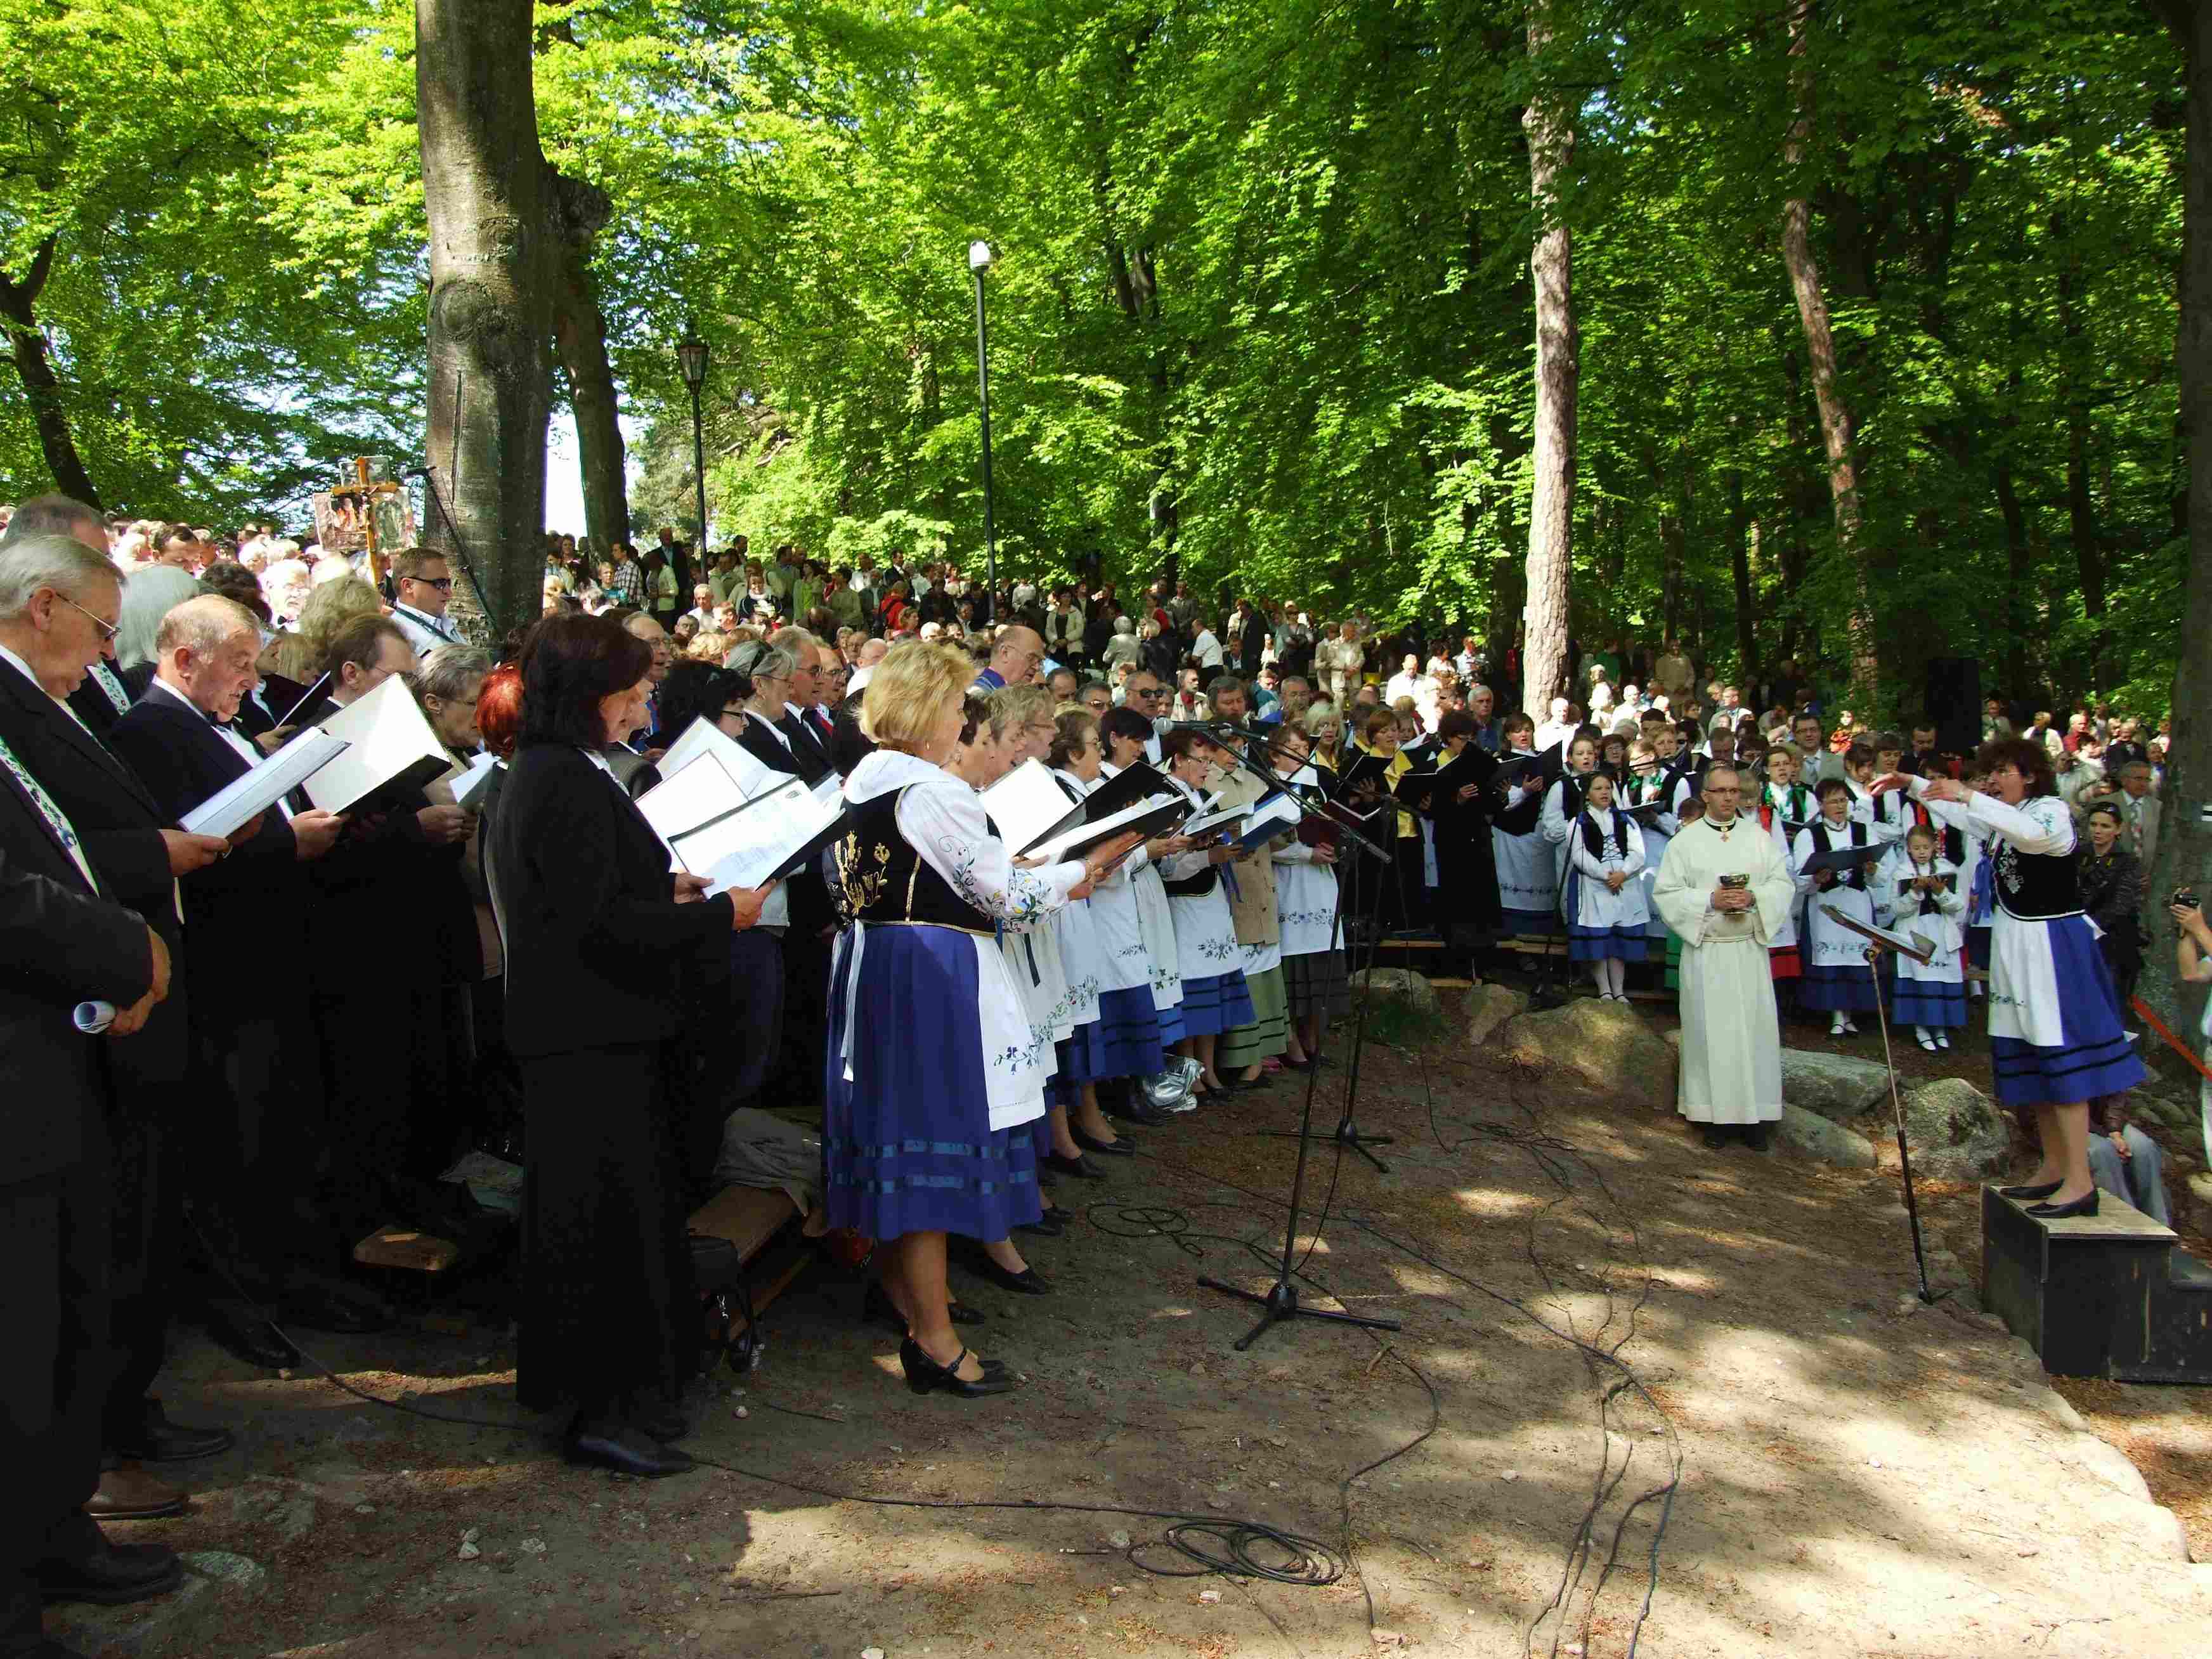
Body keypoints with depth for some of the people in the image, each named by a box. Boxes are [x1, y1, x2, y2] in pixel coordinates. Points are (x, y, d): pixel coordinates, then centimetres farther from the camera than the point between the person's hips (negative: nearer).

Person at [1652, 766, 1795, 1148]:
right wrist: (1710, 900, -15)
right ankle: (1715, 1113, 10)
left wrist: (1754, 897, -15)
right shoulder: (1685, 841, 1)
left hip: (1750, 948, 2)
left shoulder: (1758, 836, 7)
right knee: (1711, 1030, 1)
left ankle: (1755, 1114, 11)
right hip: (1705, 950, -2)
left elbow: (1783, 884, 5)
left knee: (1755, 1027, 2)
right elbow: (1665, 893, -3)